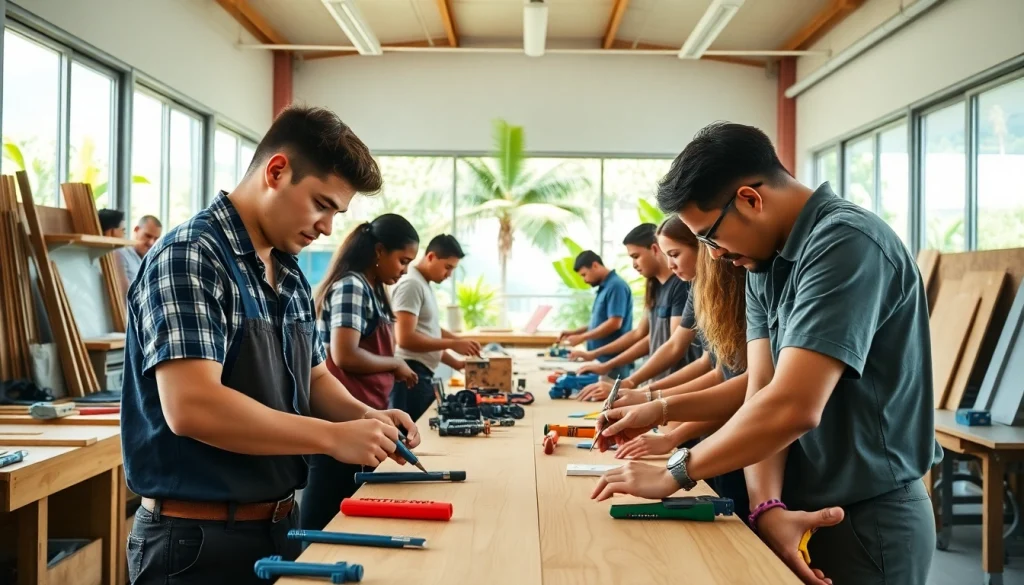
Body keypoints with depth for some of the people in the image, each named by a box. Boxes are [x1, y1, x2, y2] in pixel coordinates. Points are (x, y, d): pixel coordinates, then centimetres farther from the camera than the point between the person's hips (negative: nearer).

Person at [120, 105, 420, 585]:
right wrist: (333, 437, -23)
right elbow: (191, 406, -28)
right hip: (198, 539, -8)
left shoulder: (291, 277, 8)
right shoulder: (190, 257, -18)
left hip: (280, 526, 8)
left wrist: (364, 416, -4)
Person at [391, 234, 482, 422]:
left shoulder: (424, 285, 17)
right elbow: (406, 339, -21)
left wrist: (455, 363, 16)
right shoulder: (411, 284, -12)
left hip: (422, 375, 10)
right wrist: (453, 344, -18)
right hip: (410, 375, -10)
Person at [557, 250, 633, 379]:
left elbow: (614, 323, -19)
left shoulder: (616, 286, -13)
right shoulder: (603, 288, 16)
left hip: (612, 360, -9)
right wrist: (574, 332, 14)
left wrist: (582, 337, -14)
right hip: (601, 359, 9)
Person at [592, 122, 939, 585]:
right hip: (804, 507, 7)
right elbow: (762, 391, -4)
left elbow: (792, 408, -31)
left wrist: (674, 474, -19)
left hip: (867, 518, -7)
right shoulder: (765, 264, 5)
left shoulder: (845, 243, -23)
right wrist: (767, 506, -20)